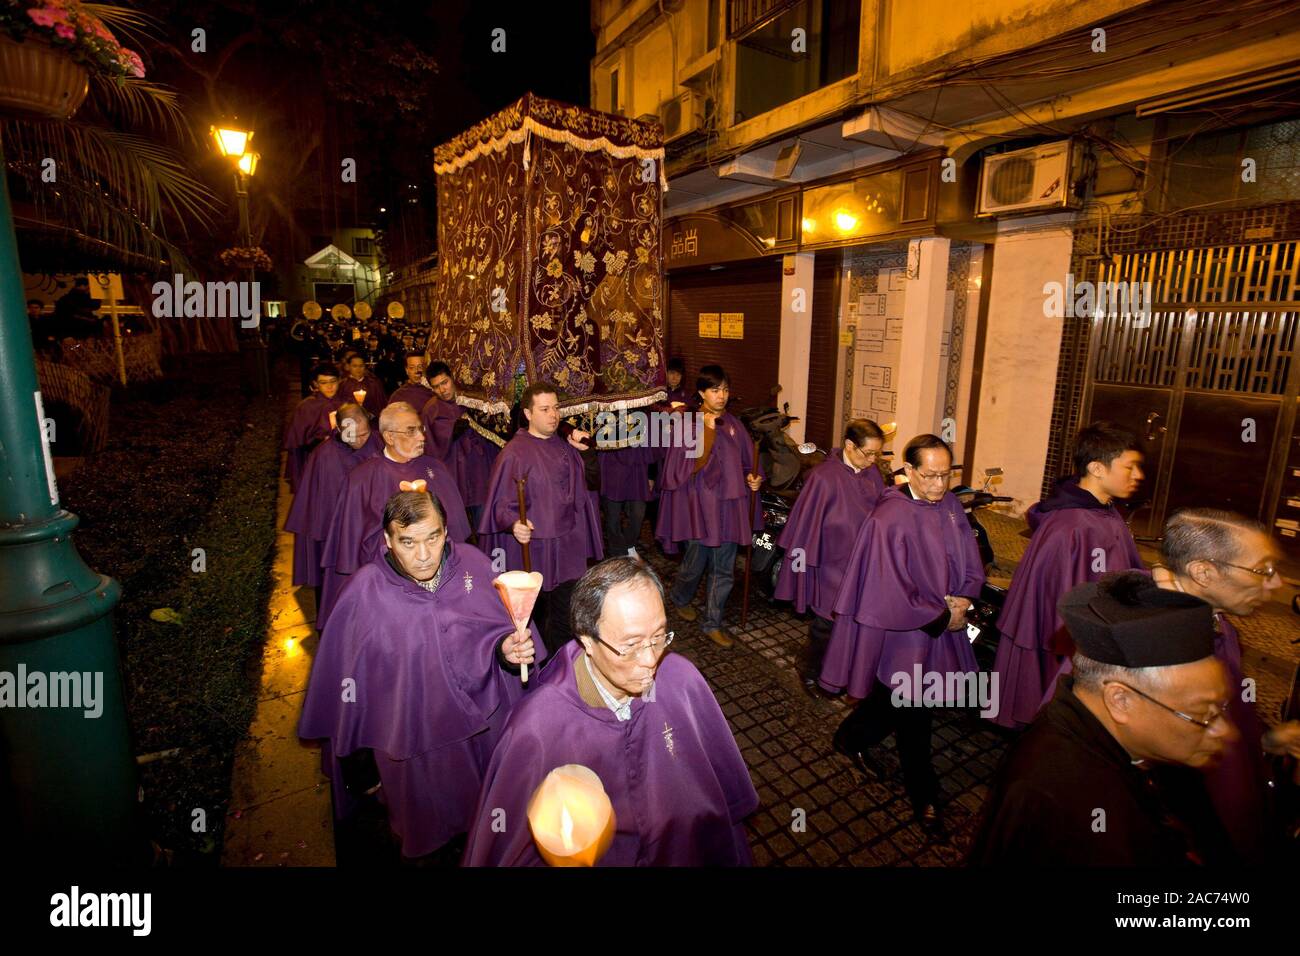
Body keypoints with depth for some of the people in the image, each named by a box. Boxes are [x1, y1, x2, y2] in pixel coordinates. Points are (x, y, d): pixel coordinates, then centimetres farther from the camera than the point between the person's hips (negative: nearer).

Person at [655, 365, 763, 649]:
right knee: (696, 563, 9)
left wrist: (752, 478, -1)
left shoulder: (733, 424, 6)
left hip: (729, 504, 4)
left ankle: (711, 623, 23)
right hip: (700, 503, -4)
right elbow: (688, 467, -11)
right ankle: (680, 597, 42)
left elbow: (745, 462, 14)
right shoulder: (688, 425, -8)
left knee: (724, 569, 8)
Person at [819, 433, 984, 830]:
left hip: (944, 626, 7)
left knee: (897, 701, 19)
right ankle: (923, 794, 33)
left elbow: (972, 562, 6)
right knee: (914, 714, 9)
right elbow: (893, 591, -21)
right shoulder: (889, 518, -22)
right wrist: (942, 618, -14)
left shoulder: (950, 505, -2)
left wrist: (964, 599, -11)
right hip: (904, 633, -6)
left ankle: (852, 737, 45)